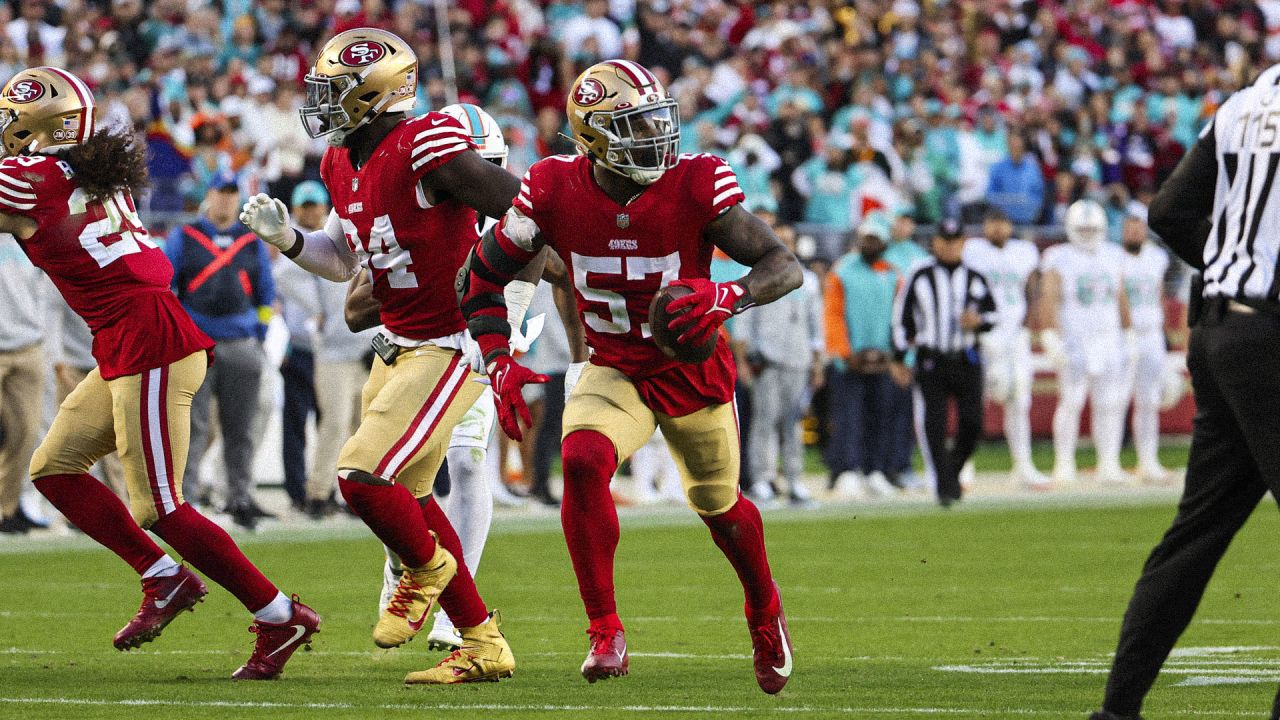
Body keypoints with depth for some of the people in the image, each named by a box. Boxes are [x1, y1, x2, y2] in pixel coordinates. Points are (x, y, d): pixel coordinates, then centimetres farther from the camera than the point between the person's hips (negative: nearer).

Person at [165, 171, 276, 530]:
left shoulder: (253, 242, 15)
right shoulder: (183, 237, 7)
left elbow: (266, 292, 21)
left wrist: (259, 335, 13)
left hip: (242, 348, 3)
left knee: (240, 429, 4)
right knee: (192, 423, -10)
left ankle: (240, 497, 8)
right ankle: (187, 484, -10)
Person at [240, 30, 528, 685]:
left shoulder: (425, 148, -21)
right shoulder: (343, 164, 7)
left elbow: (527, 215, -21)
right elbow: (342, 262, 19)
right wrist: (285, 238, 3)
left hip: (451, 347, -10)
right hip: (397, 346, 10)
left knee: (362, 475, -16)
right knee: (405, 493, 13)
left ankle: (426, 568, 15)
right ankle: (483, 647, 21)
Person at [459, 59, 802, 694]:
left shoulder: (697, 186, -23)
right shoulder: (555, 191, -17)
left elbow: (784, 266, -24)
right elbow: (484, 276, -4)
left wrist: (728, 297, -45)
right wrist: (500, 363, -16)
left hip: (694, 370, 0)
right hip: (614, 372, 0)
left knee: (719, 505, 17)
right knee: (583, 462, -29)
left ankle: (765, 610, 50)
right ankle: (605, 631, -19)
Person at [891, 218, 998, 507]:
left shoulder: (974, 278, 8)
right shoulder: (920, 275, 2)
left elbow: (992, 314, 15)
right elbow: (901, 316, 5)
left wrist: (978, 321, -10)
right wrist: (898, 359, 3)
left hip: (967, 360, 2)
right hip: (931, 361, -2)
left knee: (972, 423, -5)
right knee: (933, 425, -7)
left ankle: (953, 470, 20)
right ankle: (943, 485, 0)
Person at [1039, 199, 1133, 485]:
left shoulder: (1112, 256, 13)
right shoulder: (1059, 258, -2)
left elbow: (1121, 300, 19)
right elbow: (1049, 299, -8)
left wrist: (1128, 333, 17)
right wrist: (1051, 337, -17)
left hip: (1109, 339, 5)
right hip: (1075, 340, -5)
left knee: (1111, 403, 2)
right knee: (1071, 402, -7)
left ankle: (1109, 463, 7)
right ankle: (1064, 464, -1)